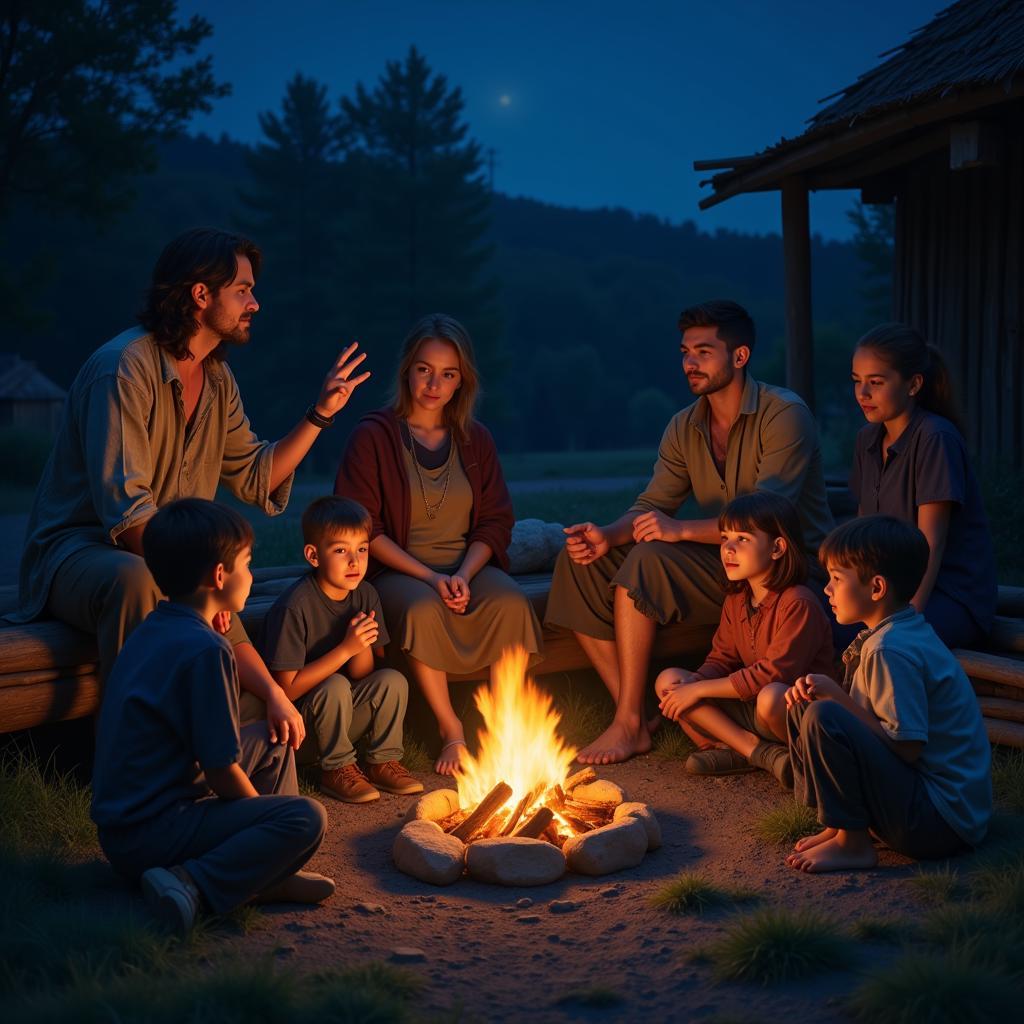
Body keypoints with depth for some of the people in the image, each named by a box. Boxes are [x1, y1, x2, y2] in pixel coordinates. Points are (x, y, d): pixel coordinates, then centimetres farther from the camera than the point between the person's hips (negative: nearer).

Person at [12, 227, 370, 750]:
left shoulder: (217, 380, 12)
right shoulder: (125, 368, -17)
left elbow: (254, 479, 15)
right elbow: (127, 511, -25)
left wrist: (319, 414, 8)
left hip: (171, 559, 8)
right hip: (76, 551, -8)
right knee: (135, 581, -40)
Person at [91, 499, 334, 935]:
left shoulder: (152, 630, 10)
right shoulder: (205, 650, -19)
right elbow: (222, 771, -16)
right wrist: (264, 816, 0)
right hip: (152, 835, -10)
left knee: (271, 740, 22)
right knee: (307, 818, -22)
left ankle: (265, 874, 10)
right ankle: (195, 885, -23)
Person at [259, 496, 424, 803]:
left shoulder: (365, 596, -3)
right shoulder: (295, 607, -23)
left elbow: (362, 676, 2)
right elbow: (286, 689, -22)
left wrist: (364, 644, -20)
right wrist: (346, 648, -26)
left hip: (342, 715, 6)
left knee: (393, 680, -16)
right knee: (335, 686, -31)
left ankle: (382, 762, 2)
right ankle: (337, 769, -10)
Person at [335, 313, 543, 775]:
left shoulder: (475, 439, 10)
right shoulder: (372, 436, -3)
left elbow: (495, 523, 8)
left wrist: (464, 574, -12)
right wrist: (429, 576, -17)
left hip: (468, 566, 3)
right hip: (398, 570, -3)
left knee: (511, 603, -29)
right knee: (423, 610, -36)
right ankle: (450, 729, -19)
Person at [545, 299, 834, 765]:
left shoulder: (785, 415, -12)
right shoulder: (684, 428, 11)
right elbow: (652, 505, 5)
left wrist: (683, 529, -32)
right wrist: (608, 535, -17)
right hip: (723, 568, 8)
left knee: (648, 559, -29)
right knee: (580, 562, -7)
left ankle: (630, 724, -21)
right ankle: (630, 715, -11)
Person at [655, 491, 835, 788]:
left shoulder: (798, 604, -19)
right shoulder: (736, 600, 8)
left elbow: (774, 674, -24)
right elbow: (721, 660, 9)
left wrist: (700, 689, -20)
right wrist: (690, 683, -15)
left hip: (798, 709, -8)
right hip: (745, 709, 9)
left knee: (771, 697, -42)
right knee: (668, 681, -7)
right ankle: (756, 750, -14)